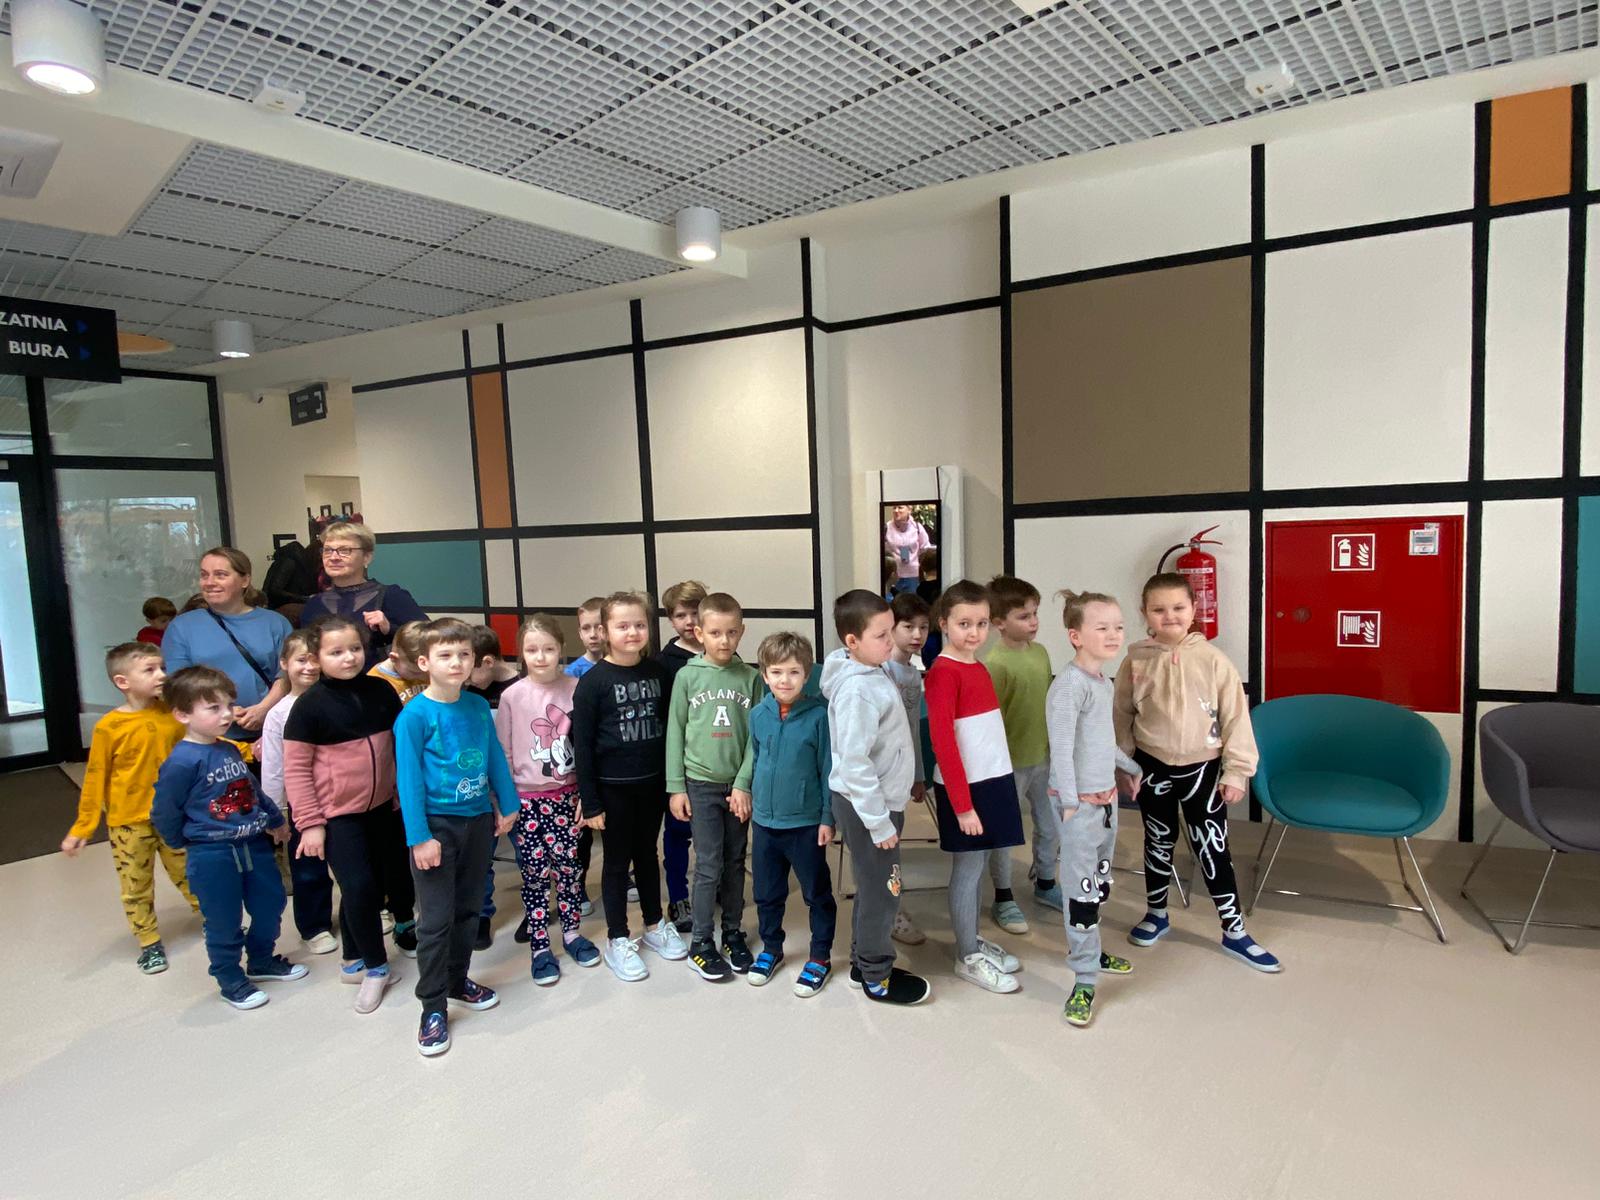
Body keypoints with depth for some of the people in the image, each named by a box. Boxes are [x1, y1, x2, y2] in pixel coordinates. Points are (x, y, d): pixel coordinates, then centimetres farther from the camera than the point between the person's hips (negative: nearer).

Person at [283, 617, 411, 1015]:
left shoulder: (381, 691, -2)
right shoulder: (311, 705, -13)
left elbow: (400, 741, 10)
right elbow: (295, 768, -10)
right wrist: (310, 823, -12)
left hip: (382, 807, 5)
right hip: (338, 814, -5)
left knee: (390, 877, 13)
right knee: (359, 887, -8)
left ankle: (353, 960, 34)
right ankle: (375, 967, 13)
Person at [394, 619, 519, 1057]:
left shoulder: (479, 706, 1)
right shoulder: (415, 715, -14)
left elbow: (495, 757, 9)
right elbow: (409, 779, -14)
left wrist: (506, 804, 9)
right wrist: (419, 836, -17)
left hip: (478, 819, 5)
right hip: (436, 823, -5)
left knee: (469, 909, 17)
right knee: (436, 918, 0)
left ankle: (458, 980, 36)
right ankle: (433, 1009, 13)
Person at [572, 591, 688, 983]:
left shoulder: (658, 672, 0)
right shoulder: (593, 681, -12)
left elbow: (667, 727, 7)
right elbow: (582, 745, -11)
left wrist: (672, 780, 5)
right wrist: (590, 802, -11)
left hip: (652, 783, 4)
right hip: (613, 787, -4)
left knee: (647, 855, 18)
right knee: (617, 861, 10)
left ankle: (654, 925, 35)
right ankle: (617, 940, 24)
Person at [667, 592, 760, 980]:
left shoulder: (750, 677, -1)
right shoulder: (687, 676, -3)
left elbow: (757, 735, -2)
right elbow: (675, 732, 0)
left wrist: (744, 784, -8)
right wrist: (676, 787, -2)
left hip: (738, 785, 2)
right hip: (701, 784, -2)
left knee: (735, 863, 12)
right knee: (709, 865, 0)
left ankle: (732, 933, 27)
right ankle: (700, 942, 14)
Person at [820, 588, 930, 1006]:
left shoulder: (876, 673, 4)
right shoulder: (857, 691, -25)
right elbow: (854, 764, -27)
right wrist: (879, 822, -21)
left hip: (882, 799, 9)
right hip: (865, 805, -9)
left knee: (873, 887, 20)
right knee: (882, 890, 4)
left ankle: (863, 962, 35)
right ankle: (876, 977, 21)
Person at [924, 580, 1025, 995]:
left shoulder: (978, 668, 11)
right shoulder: (943, 673, -16)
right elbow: (943, 743, -19)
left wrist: (996, 783, 12)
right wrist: (962, 804, -19)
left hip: (993, 780, 8)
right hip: (964, 787, -8)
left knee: (979, 866, 17)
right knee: (968, 870, 3)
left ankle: (974, 941, 32)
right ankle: (968, 957, 17)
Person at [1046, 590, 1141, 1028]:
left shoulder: (1104, 682, 9)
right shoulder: (1069, 686, -19)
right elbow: (1062, 747, -21)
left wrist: (1129, 767, 31)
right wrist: (1070, 802, -20)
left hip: (1107, 796, 9)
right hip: (1079, 802, -9)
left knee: (1101, 881, 19)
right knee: (1083, 889, -3)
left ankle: (1089, 949, 36)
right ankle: (1084, 980, 6)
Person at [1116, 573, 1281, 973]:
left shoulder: (1213, 659, -10)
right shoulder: (1136, 662, -7)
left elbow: (1236, 717, -6)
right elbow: (1122, 718, 2)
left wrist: (1237, 771, -6)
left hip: (1203, 768, -1)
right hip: (1154, 768, 1)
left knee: (1213, 848, 5)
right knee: (1159, 842, 16)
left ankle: (1234, 931, 20)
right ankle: (1156, 914, 35)